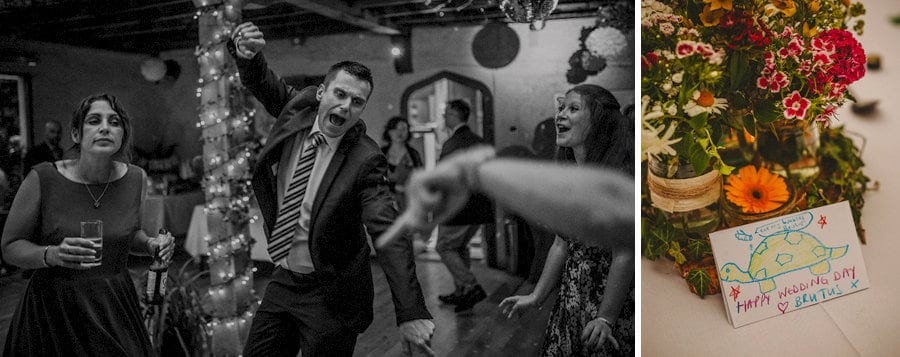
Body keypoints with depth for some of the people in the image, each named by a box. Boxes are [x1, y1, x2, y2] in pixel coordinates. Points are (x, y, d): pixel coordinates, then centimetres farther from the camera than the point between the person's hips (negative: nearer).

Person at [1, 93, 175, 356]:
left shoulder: (135, 178, -3)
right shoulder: (43, 178, -13)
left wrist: (150, 244, -6)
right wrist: (52, 255, -24)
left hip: (115, 307, 3)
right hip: (53, 309, -3)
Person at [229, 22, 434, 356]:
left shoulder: (364, 159, -21)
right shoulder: (299, 106, -5)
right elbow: (260, 80, 11)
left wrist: (411, 314, -38)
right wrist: (246, 52, -15)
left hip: (330, 298, -6)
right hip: (283, 281, 6)